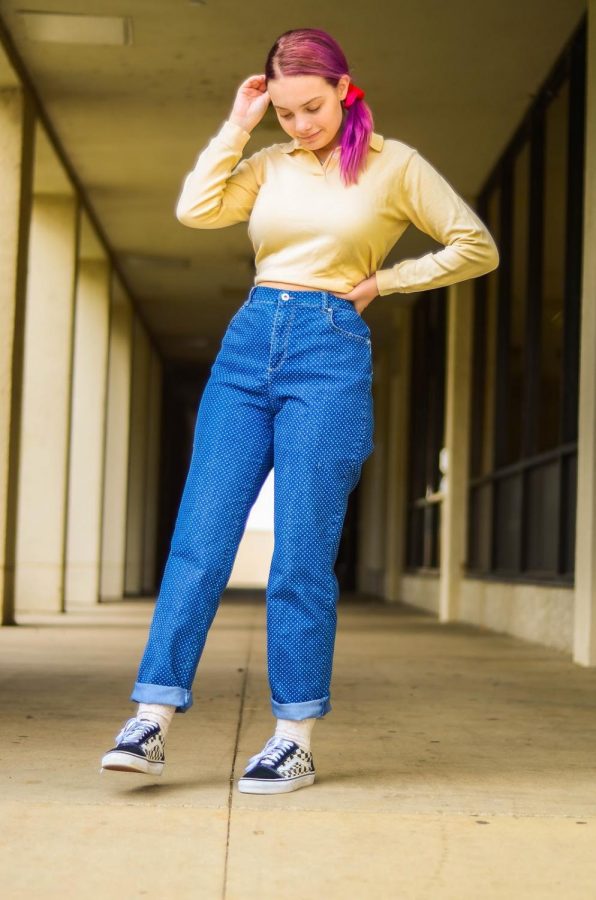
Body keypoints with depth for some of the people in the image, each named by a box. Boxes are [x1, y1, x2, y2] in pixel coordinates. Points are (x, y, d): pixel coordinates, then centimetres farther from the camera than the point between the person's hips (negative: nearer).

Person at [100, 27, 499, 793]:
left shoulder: (393, 164, 5)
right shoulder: (271, 164, 14)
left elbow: (476, 248, 8)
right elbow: (195, 211, -2)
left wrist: (384, 281, 3)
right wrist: (237, 125, 3)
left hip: (330, 355, -3)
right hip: (248, 344, 4)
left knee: (302, 553, -4)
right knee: (199, 536, -4)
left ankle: (295, 741, 3)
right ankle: (153, 718, -4)